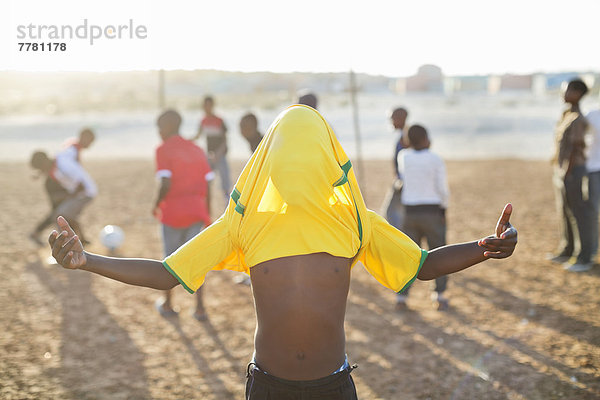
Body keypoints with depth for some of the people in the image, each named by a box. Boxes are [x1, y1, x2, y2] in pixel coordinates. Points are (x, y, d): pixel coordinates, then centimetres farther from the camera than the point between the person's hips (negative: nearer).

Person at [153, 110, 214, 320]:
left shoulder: (163, 150, -6)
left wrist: (156, 206, 0)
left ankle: (167, 304, 25)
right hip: (196, 211, 4)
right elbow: (207, 186, 8)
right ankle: (199, 307, 2)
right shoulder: (197, 150, 11)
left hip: (173, 211, -4)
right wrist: (207, 215, 15)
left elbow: (166, 184, -17)